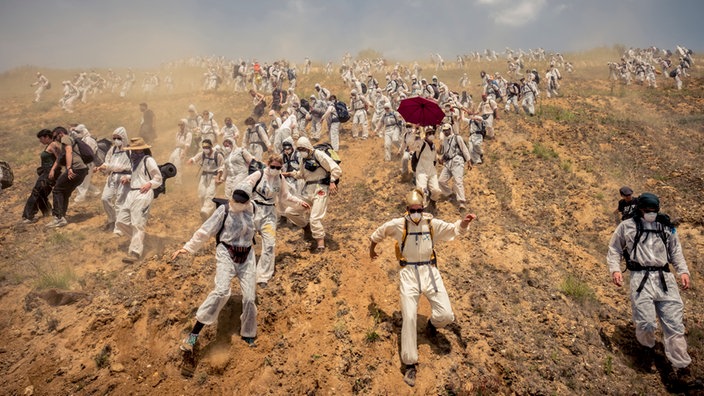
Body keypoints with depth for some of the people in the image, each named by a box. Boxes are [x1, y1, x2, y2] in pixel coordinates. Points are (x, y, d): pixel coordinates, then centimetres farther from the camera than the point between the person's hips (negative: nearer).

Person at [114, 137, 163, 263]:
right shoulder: (135, 160, 19)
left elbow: (159, 179, -6)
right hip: (132, 193, 9)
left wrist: (149, 184, -24)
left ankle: (135, 252, -4)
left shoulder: (148, 160, -7)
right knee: (121, 220, 7)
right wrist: (127, 177, 7)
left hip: (143, 194, -9)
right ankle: (138, 238, 24)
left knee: (137, 224, -8)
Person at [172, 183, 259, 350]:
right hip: (226, 254, -4)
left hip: (246, 257, 4)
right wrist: (188, 247, -11)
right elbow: (205, 231, -8)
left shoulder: (251, 209, 0)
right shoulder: (224, 210, -10)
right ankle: (194, 334, -18)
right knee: (222, 291, -24)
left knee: (249, 297, 0)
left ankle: (248, 335, 23)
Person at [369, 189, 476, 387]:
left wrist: (464, 222, -28)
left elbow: (454, 229, -7)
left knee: (446, 315, -5)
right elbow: (379, 233, 12)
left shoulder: (432, 224, -1)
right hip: (408, 273, -2)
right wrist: (372, 249, 26)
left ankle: (432, 323, 34)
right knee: (409, 317, -8)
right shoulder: (398, 224, -5)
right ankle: (410, 364, 3)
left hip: (430, 271, 2)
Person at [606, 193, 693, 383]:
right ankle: (647, 345, 23)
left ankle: (681, 366, 4)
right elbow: (614, 249, 13)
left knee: (674, 323, -2)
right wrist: (615, 269, -2)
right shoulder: (627, 226, 9)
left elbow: (676, 251, 22)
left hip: (664, 278, 3)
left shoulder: (666, 227, 17)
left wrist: (683, 271, 7)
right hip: (641, 278, -3)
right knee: (646, 322, -11)